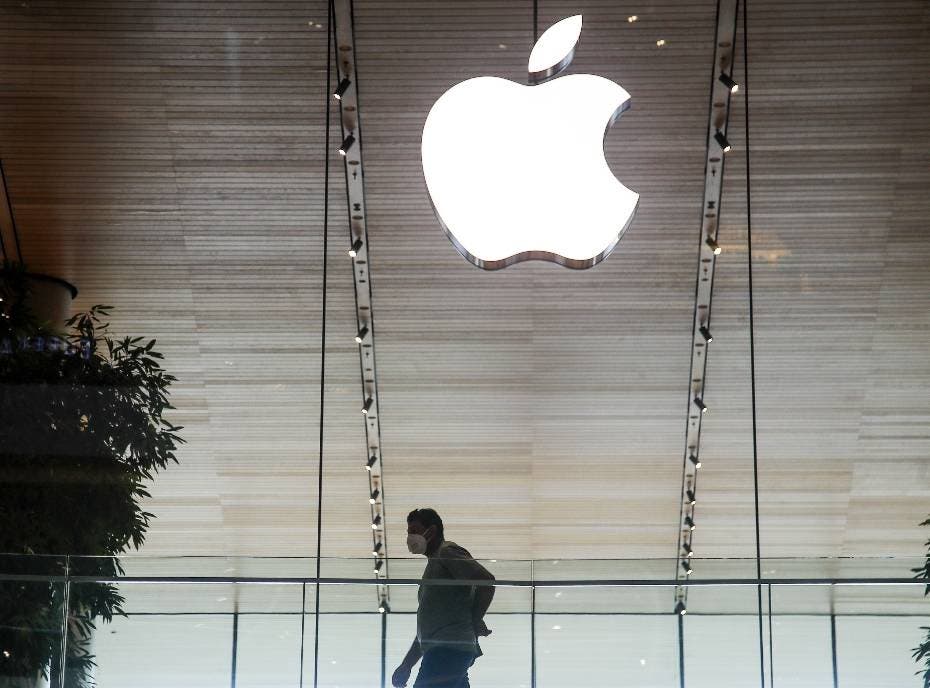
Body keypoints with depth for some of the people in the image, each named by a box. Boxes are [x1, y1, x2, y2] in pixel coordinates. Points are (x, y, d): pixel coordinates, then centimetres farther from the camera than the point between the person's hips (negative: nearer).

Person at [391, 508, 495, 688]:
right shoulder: (434, 563, 29)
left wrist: (475, 621, -7)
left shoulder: (448, 553, -1)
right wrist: (406, 665, 25)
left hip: (448, 649, -10)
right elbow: (426, 628, 31)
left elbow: (486, 580, -17)